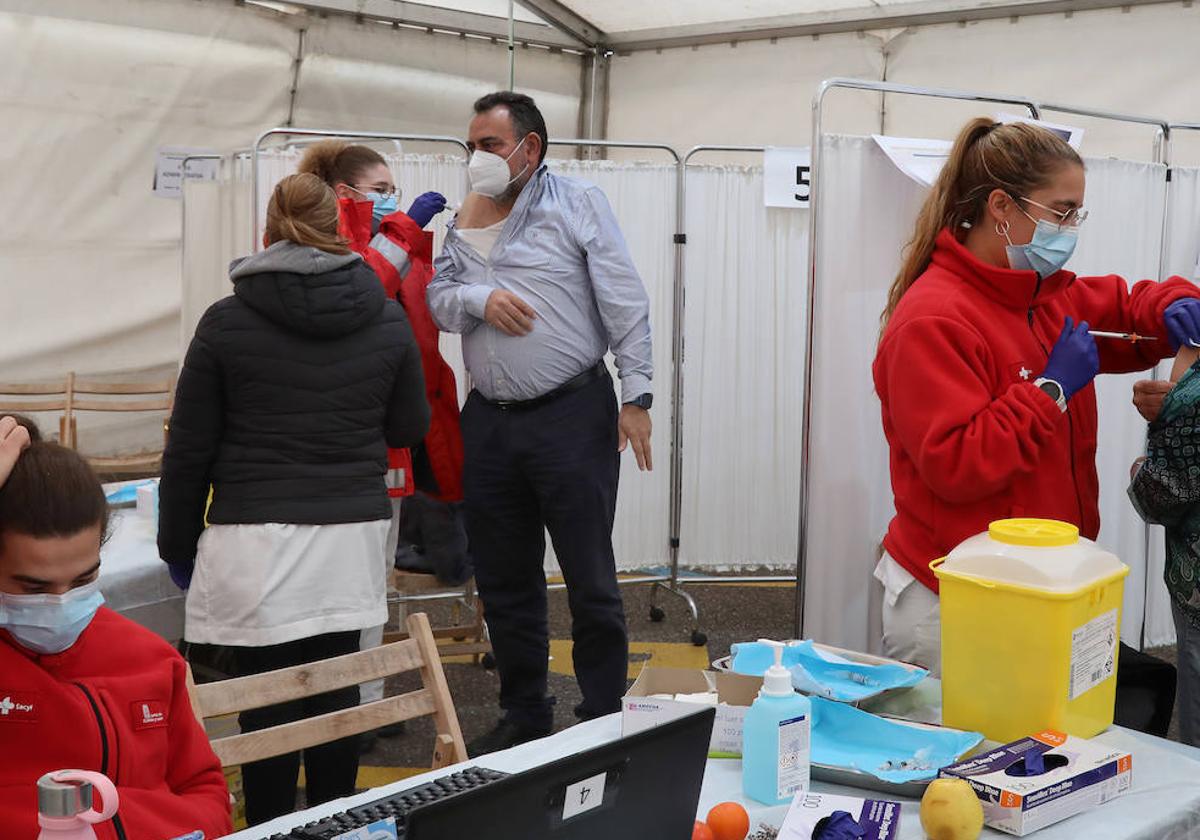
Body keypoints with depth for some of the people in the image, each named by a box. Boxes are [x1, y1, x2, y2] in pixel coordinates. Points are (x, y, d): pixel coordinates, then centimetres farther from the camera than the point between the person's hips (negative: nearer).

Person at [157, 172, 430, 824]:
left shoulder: (226, 323, -3)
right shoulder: (387, 321, 3)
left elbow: (189, 451, 0)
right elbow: (409, 428, 13)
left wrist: (178, 544, 10)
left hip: (255, 542, -3)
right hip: (351, 539, 3)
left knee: (268, 702, 2)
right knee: (336, 694, 11)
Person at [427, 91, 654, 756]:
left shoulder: (578, 205, 0)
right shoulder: (467, 221, 15)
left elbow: (625, 302, -5)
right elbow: (438, 300, 10)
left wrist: (636, 397, -12)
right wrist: (480, 298, -12)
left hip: (571, 414, -5)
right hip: (489, 421, 6)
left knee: (591, 581, 0)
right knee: (504, 583, 12)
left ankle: (606, 720, 13)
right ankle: (524, 718, 26)